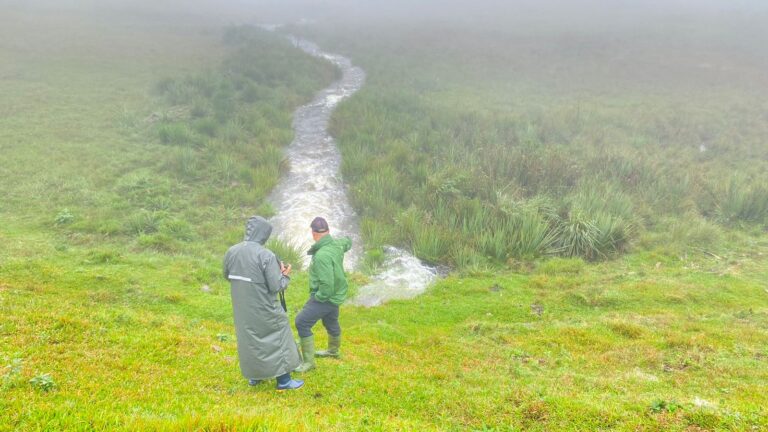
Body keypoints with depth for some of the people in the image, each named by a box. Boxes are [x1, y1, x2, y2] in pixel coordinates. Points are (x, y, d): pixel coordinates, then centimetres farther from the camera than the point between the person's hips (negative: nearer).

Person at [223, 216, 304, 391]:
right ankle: (283, 380, 16)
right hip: (263, 309, -5)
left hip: (242, 309, 6)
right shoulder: (266, 255, -22)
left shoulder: (231, 252, -5)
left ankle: (254, 376, 35)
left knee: (248, 339, 22)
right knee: (277, 339, 10)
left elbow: (227, 276, 11)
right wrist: (285, 276, -1)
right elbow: (276, 287, -20)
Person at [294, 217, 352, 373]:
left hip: (327, 296, -9)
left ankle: (308, 362, -2)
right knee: (331, 322, 28)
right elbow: (348, 241, 23)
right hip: (335, 294, 9)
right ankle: (333, 350, 52)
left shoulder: (322, 255, -31)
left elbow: (327, 285, -33)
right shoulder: (337, 244, -4)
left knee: (302, 322, -8)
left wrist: (317, 297, -18)